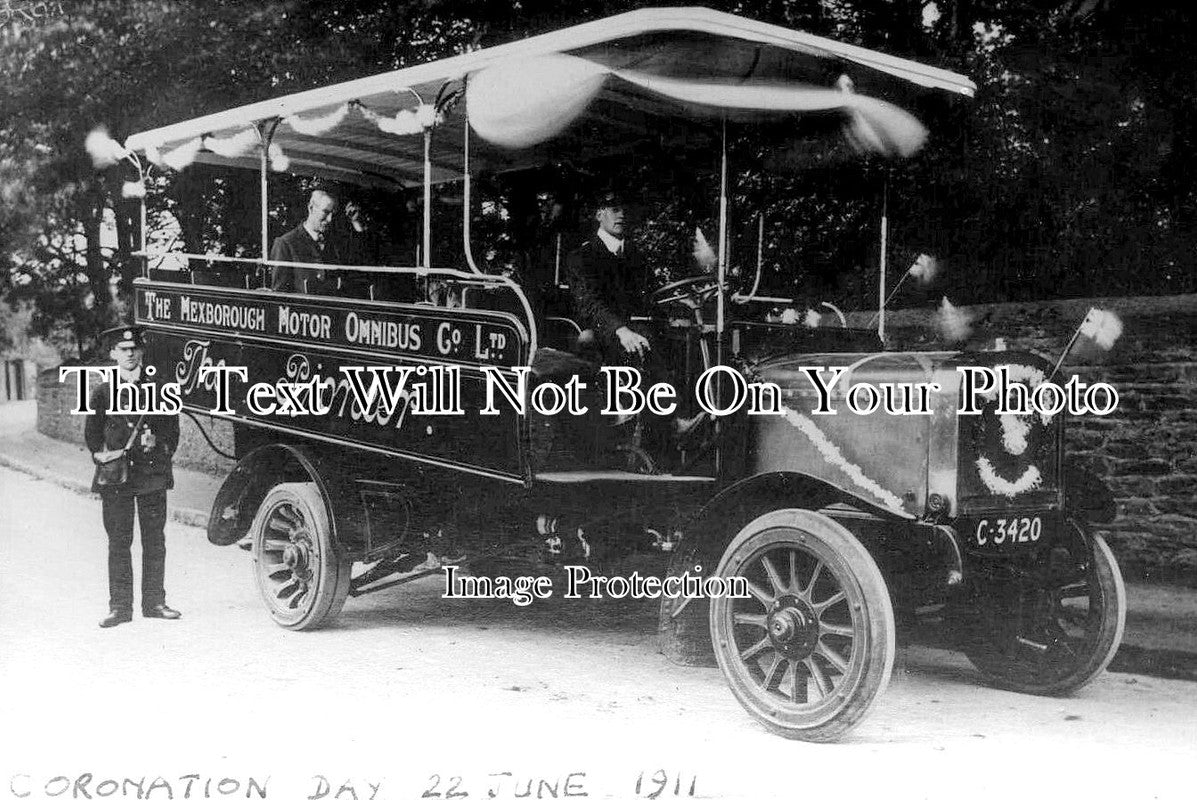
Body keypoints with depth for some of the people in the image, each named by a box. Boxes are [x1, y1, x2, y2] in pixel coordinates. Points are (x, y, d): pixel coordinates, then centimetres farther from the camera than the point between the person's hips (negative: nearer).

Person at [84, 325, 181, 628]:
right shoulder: (103, 392, 5)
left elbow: (172, 429, 12)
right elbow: (92, 435, 9)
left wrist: (159, 445, -2)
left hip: (153, 475, 1)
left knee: (154, 541, 4)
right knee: (118, 542, 1)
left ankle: (154, 601, 13)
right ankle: (119, 606, 6)